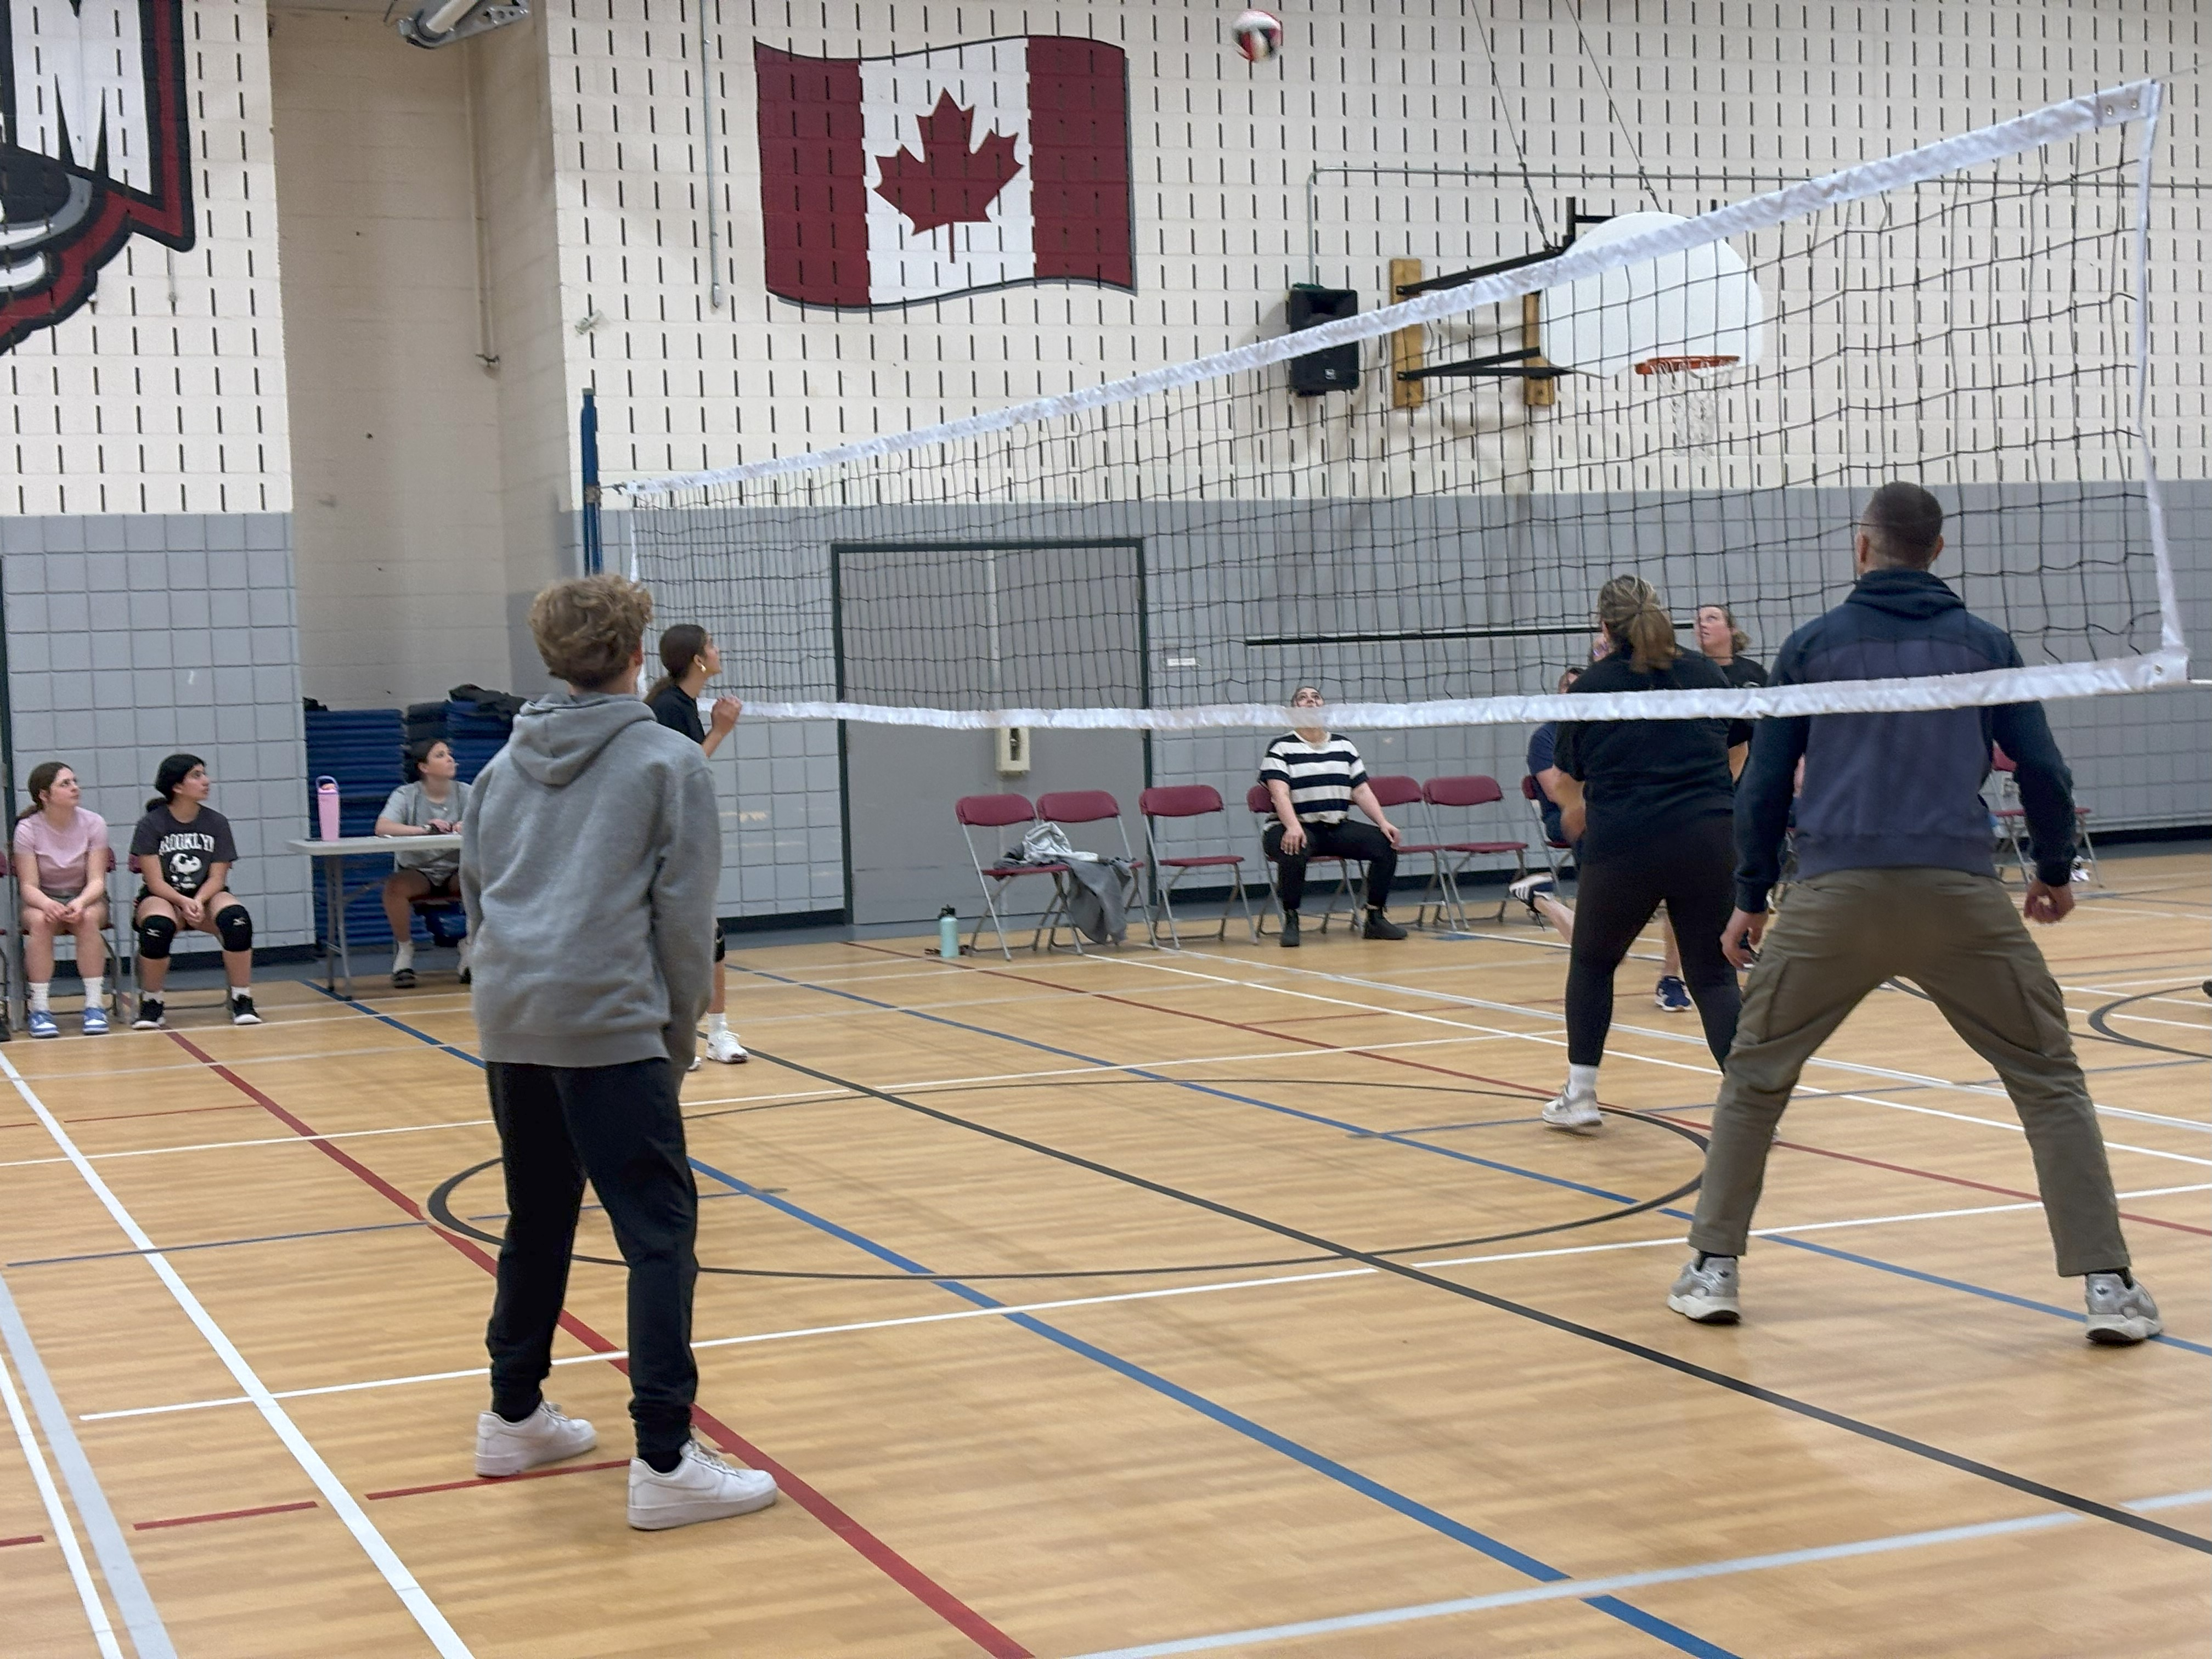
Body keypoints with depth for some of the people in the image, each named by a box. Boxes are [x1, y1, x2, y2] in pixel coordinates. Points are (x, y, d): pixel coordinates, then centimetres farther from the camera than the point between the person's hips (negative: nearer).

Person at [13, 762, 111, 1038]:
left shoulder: (93, 824, -9)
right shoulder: (27, 829, -11)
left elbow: (97, 880, -12)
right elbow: (29, 886, -14)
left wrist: (81, 902, -35)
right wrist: (47, 904, -37)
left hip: (87, 898, 0)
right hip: (42, 900, 0)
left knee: (88, 918, -34)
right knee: (40, 920, -35)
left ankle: (94, 1005, -28)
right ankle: (40, 1009, -28)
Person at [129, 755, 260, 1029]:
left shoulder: (217, 822, 1)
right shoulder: (151, 824, -6)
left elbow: (217, 877, -2)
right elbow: (155, 882, -10)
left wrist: (198, 902, -22)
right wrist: (184, 903, -27)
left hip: (207, 895, 2)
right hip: (163, 897, -2)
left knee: (236, 918, -31)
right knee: (158, 925, -37)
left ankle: (241, 1000, -19)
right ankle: (151, 1004, -16)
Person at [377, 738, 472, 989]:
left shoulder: (465, 793, 2)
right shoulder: (406, 795, -4)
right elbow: (382, 828, -21)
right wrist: (423, 829, -34)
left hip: (456, 873, 2)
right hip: (417, 872, -2)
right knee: (394, 886, -34)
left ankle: (470, 945, -5)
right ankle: (404, 948, -9)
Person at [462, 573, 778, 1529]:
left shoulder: (504, 764, 14)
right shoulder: (667, 761, -1)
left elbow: (474, 890, 19)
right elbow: (685, 914, -3)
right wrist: (683, 1030, 5)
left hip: (509, 1020, 7)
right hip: (609, 1026, -6)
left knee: (537, 1223, 20)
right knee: (660, 1235, -5)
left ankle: (514, 1417, 31)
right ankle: (664, 1462, -10)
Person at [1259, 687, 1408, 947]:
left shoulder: (1344, 746, 16)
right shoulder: (1281, 748, 0)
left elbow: (1362, 791, 12)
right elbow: (1280, 794, -14)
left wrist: (1383, 823, -4)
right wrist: (1293, 827, -31)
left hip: (1339, 828, 5)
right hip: (1299, 828, -5)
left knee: (1385, 845, -15)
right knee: (1294, 852, -38)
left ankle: (1375, 917, -3)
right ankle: (1290, 920, -20)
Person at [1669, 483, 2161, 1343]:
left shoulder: (1812, 644, 12)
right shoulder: (1985, 643, 12)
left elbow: (1764, 785, 11)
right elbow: (2044, 771, 11)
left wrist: (1750, 897, 20)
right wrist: (2055, 873, 26)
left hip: (1834, 896, 0)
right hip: (1960, 894, 0)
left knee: (1755, 1076, 16)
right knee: (2049, 1079, 11)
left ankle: (1714, 1269, 16)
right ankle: (2108, 1285, 3)